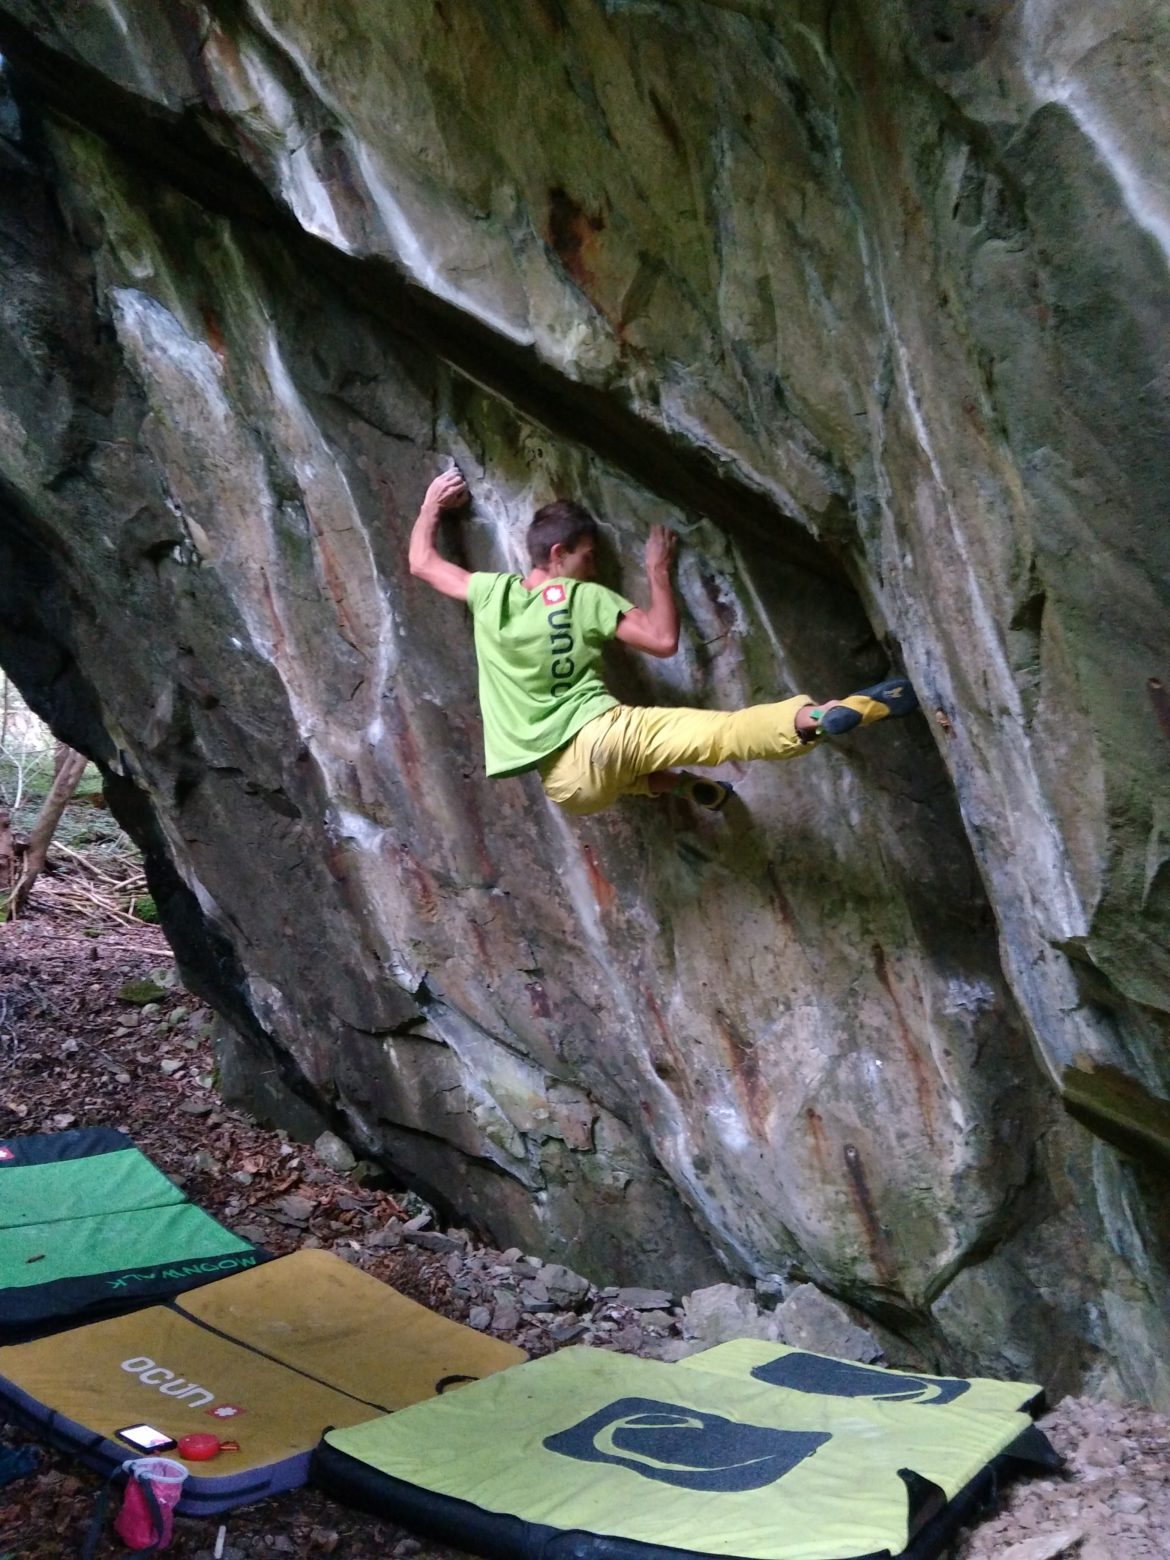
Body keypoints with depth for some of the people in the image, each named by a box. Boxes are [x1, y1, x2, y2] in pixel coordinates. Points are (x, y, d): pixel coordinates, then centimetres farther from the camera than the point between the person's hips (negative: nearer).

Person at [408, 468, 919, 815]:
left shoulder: (490, 593, 11)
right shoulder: (585, 597, 1)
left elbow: (421, 562, 25)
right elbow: (664, 639, -1)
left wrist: (432, 503, 41)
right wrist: (659, 572, 12)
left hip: (564, 782, 5)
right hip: (600, 735, -5)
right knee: (718, 730, -22)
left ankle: (676, 784, 24)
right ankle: (818, 716, -46)